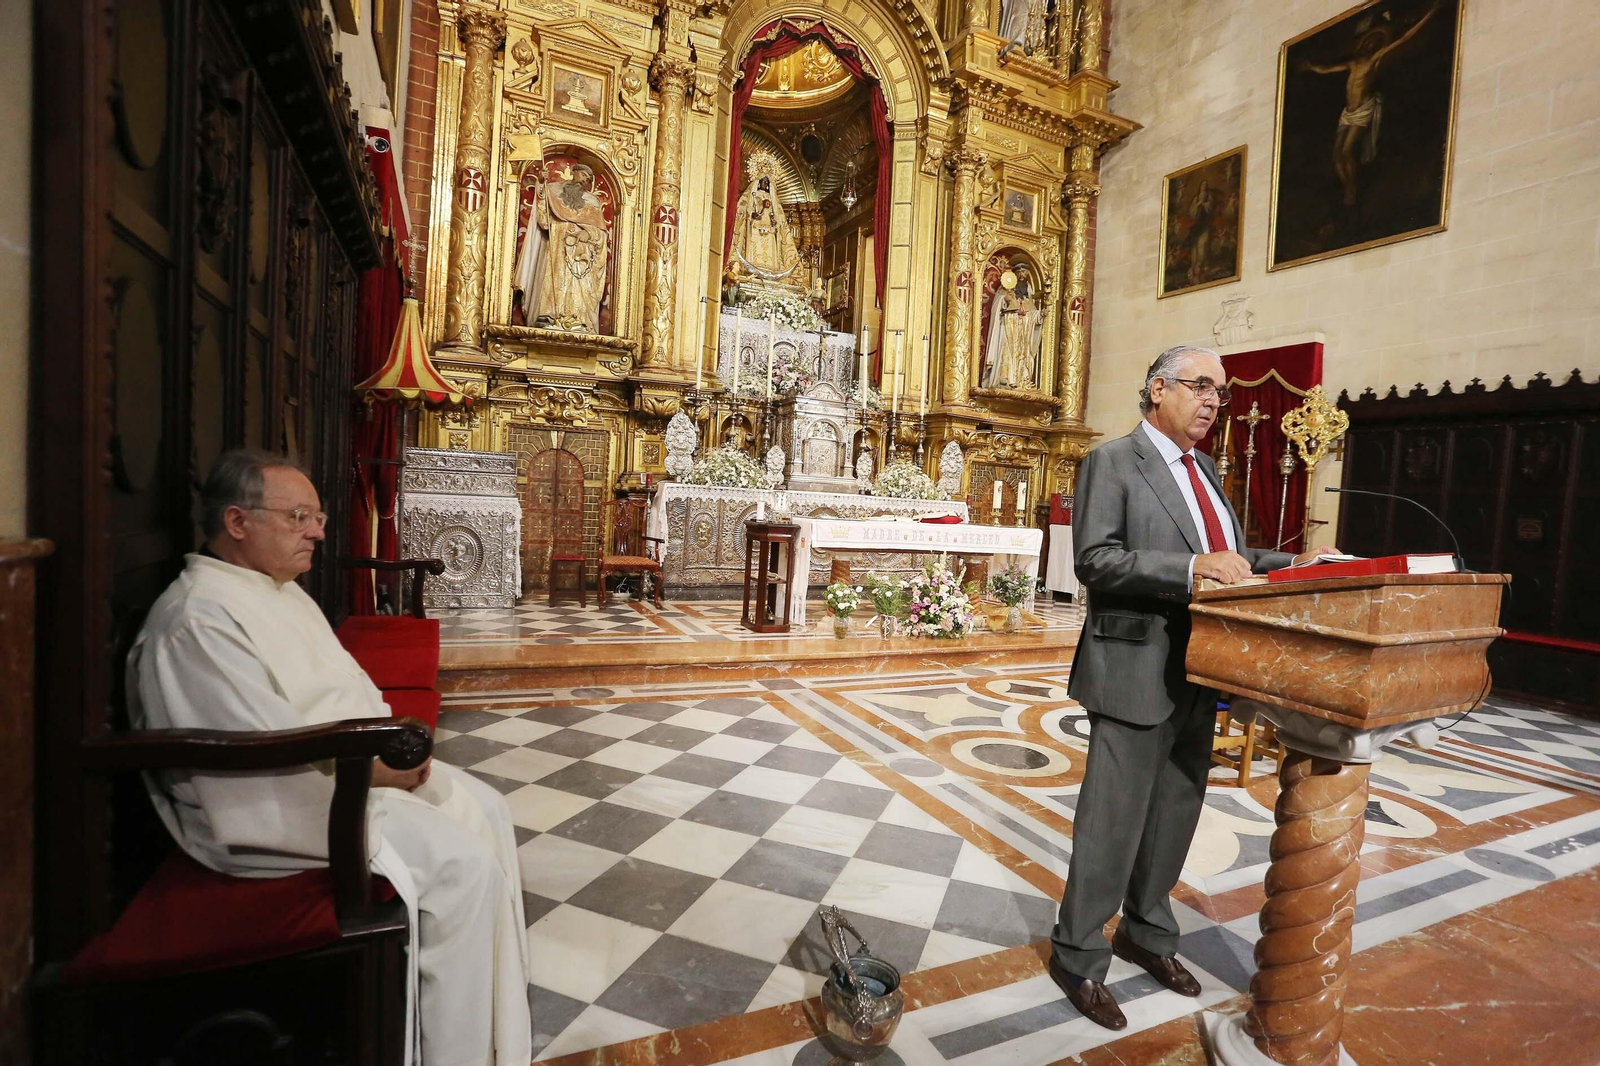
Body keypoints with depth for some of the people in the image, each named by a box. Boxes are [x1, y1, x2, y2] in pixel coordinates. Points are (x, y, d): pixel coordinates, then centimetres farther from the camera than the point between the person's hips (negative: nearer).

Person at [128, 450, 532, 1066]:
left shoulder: (282, 592, 12)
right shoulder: (199, 615, -20)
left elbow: (346, 687, 15)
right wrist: (385, 770, -17)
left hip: (353, 768, 10)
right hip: (281, 805, -10)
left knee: (483, 810, 7)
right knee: (466, 864, -18)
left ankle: (499, 1013, 21)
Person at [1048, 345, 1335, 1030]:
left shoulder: (1203, 469, 16)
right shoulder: (1112, 461, -10)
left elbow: (1226, 554, 22)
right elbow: (1094, 559, -21)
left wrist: (1292, 564, 6)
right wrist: (1192, 567, -29)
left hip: (1196, 675, 9)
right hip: (1137, 671, -8)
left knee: (1175, 813, 20)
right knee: (1113, 819, 2)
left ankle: (1147, 933, 41)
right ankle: (1078, 956, 22)